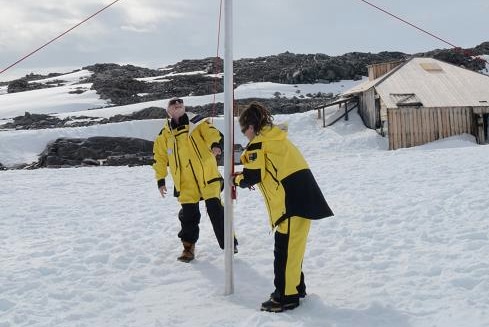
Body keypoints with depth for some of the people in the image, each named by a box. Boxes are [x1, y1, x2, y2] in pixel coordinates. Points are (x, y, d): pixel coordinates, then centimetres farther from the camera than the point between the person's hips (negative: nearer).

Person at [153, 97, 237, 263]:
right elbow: (160, 156, 14)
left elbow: (212, 133, -13)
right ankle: (188, 246, 19)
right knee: (188, 214, 3)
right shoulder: (165, 134, 9)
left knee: (215, 209, -2)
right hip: (185, 182, 2)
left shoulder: (197, 122, 2)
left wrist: (215, 144, -35)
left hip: (207, 176, -2)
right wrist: (161, 179, 11)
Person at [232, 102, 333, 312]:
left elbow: (252, 177, -7)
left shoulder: (258, 142, -5)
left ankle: (286, 297, -1)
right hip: (303, 196, 9)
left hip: (291, 201, -9)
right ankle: (296, 287, 27)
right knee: (293, 245, 18)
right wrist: (245, 176, 21)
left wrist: (237, 179, 13)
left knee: (284, 249, -4)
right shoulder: (276, 137, 23)